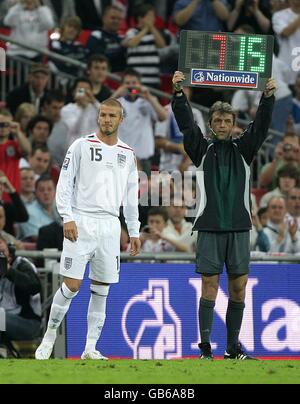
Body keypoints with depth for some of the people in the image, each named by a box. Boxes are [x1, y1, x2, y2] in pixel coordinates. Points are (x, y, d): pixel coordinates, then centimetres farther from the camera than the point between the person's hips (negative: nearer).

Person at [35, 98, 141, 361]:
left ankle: (90, 349, 7)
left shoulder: (127, 154, 14)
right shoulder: (82, 146, 1)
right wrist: (67, 218, -13)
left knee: (101, 289, 3)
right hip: (82, 221, -4)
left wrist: (134, 232, 14)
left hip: (110, 226, 4)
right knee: (72, 285, -10)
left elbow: (131, 197, 18)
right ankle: (49, 337, 3)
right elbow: (64, 184, -2)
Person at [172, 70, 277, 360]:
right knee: (210, 287, -4)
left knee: (238, 288, 3)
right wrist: (178, 94, -18)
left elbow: (261, 126, 0)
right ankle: (205, 348, -3)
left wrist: (268, 97, -15)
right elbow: (186, 124, -4)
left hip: (239, 227, 2)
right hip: (210, 227, -2)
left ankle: (233, 347, 10)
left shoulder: (243, 150, 11)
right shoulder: (202, 149, 7)